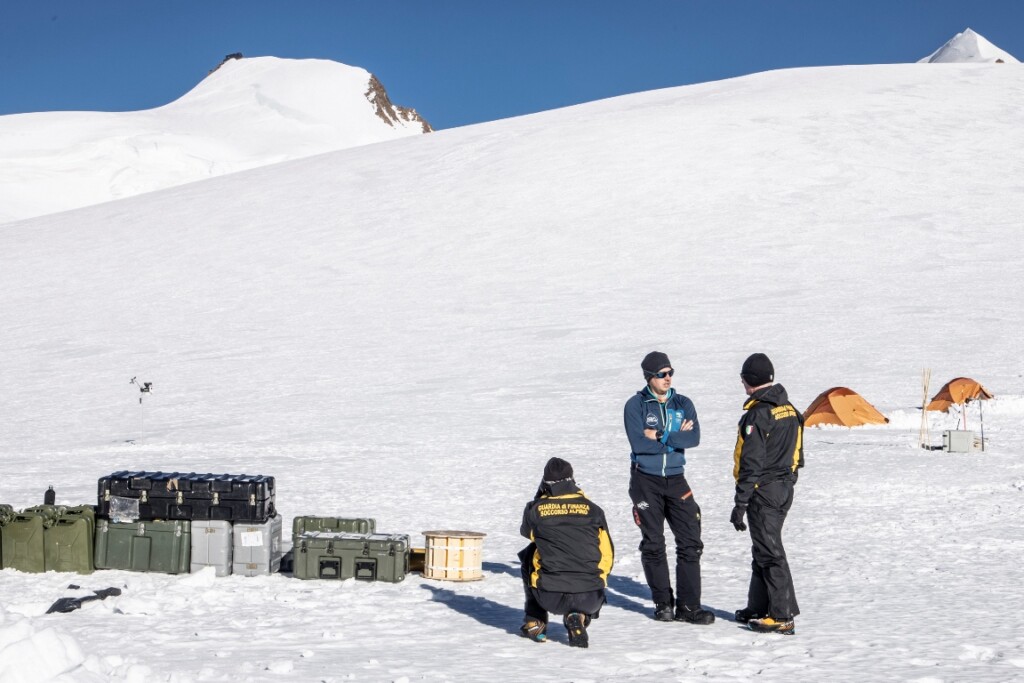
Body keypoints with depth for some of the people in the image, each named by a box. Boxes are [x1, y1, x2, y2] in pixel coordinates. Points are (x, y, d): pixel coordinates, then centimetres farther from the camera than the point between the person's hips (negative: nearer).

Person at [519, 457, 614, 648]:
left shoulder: (535, 509, 4)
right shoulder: (592, 509, 6)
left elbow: (526, 531, 29)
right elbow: (607, 555, 12)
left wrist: (539, 497, 37)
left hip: (549, 597, 0)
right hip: (589, 599, 0)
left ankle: (535, 623, 29)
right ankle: (578, 617, 7)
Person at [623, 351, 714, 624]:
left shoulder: (683, 404, 6)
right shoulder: (636, 405, -4)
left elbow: (694, 438, -10)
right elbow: (638, 443, -17)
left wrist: (660, 436, -17)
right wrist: (675, 440, -11)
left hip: (675, 479, 3)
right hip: (645, 481, -3)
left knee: (690, 542, -3)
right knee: (653, 545, 4)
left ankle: (688, 606, 3)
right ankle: (663, 604, 15)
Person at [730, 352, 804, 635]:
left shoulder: (757, 414, -18)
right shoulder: (789, 410, 9)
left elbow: (751, 464, -20)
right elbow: (797, 455, 15)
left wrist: (740, 503, -17)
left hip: (763, 492, -9)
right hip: (785, 489, 9)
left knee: (770, 553, -4)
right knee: (763, 550, 18)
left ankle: (782, 617, -2)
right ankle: (759, 608, 26)